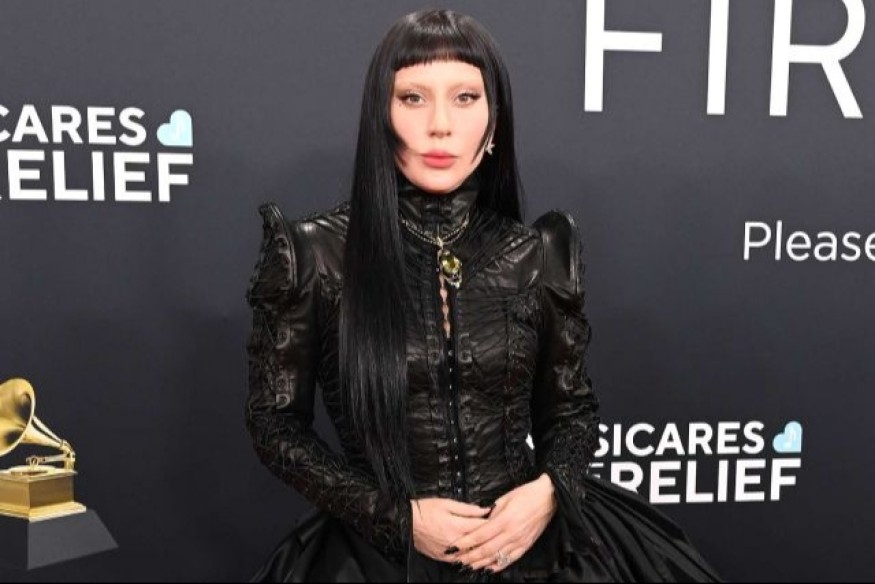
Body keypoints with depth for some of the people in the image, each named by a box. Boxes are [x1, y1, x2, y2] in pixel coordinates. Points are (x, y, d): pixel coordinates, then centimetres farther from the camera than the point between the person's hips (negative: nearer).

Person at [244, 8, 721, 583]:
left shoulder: (539, 253, -3)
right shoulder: (313, 254, -9)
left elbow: (572, 405, 8)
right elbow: (275, 420, -2)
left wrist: (550, 491, -11)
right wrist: (397, 516, -11)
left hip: (528, 537, 2)